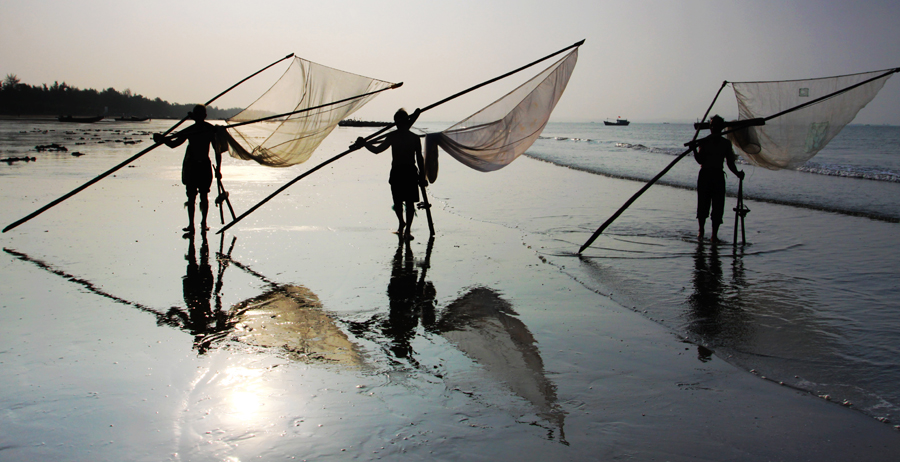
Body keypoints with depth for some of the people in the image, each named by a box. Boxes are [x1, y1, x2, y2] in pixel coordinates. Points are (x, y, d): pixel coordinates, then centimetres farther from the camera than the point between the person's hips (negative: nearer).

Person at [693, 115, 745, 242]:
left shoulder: (726, 143, 7)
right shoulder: (704, 142, 3)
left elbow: (730, 163, 6)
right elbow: (700, 160, -5)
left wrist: (737, 173, -10)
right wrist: (694, 150, -22)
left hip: (718, 176, 1)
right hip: (704, 175, -1)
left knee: (718, 207, -3)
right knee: (703, 205, 2)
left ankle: (714, 234, 4)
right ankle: (701, 230, 23)